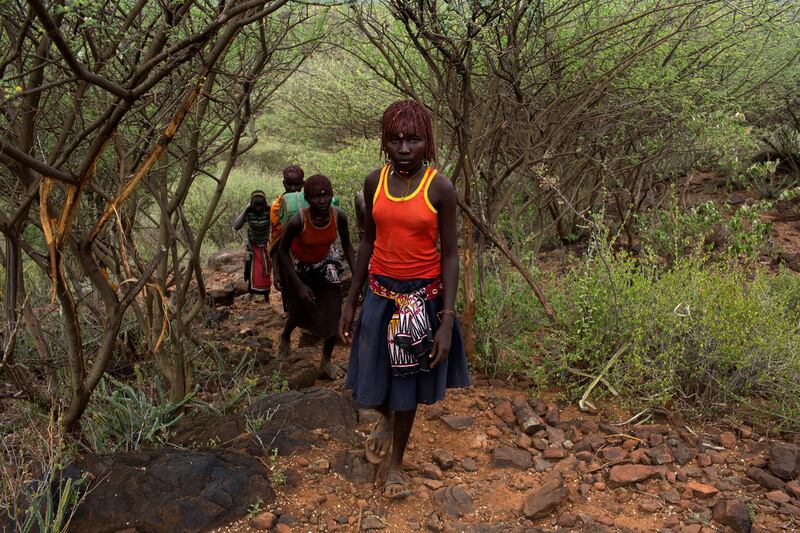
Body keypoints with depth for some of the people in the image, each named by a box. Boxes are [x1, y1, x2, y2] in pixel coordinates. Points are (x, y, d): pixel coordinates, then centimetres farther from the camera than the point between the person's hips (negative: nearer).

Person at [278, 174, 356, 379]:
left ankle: (326, 362, 14)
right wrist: (299, 285, -22)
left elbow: (347, 245, -9)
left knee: (333, 312, -5)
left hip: (326, 262, 2)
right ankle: (285, 336, 52)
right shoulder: (298, 221, -35)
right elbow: (283, 250, -20)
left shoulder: (339, 216, -25)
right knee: (299, 310, 14)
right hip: (299, 266, -2)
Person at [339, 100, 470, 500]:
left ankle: (396, 462, 33)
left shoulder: (439, 188, -12)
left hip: (423, 296, -3)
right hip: (381, 292, 3)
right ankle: (385, 419, 47)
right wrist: (350, 302, 7)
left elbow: (450, 255, -10)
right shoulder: (375, 182, -2)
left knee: (407, 383, 11)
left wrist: (447, 320, -14)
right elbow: (368, 242, 7)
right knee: (370, 383, 10)